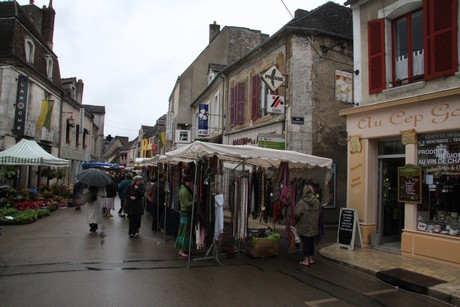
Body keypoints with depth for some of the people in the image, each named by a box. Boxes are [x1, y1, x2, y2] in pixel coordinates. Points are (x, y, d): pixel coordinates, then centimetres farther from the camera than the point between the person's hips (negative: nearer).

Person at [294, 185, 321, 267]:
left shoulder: (301, 202, -17)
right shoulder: (317, 201, -2)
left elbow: (296, 214, -22)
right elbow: (319, 212, 3)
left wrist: (297, 219, -1)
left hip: (304, 227, -4)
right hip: (314, 227, 4)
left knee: (305, 243, 4)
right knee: (311, 242, 16)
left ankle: (306, 260, 10)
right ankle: (311, 259, 27)